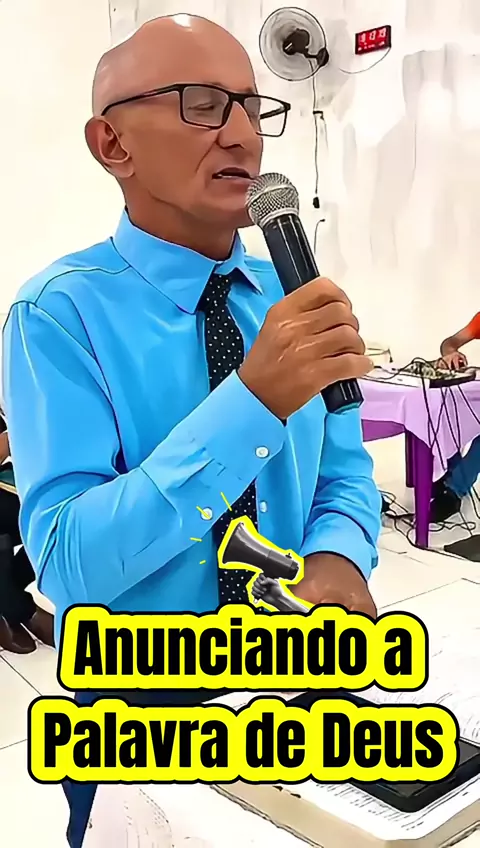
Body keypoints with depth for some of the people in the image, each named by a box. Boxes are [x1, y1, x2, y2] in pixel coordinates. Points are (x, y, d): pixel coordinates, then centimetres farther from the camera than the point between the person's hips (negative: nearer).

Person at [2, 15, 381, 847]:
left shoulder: (291, 295, -2)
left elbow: (344, 474, 1)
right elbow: (69, 560, -27)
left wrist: (337, 558, -21)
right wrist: (252, 400, -36)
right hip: (135, 715, -4)